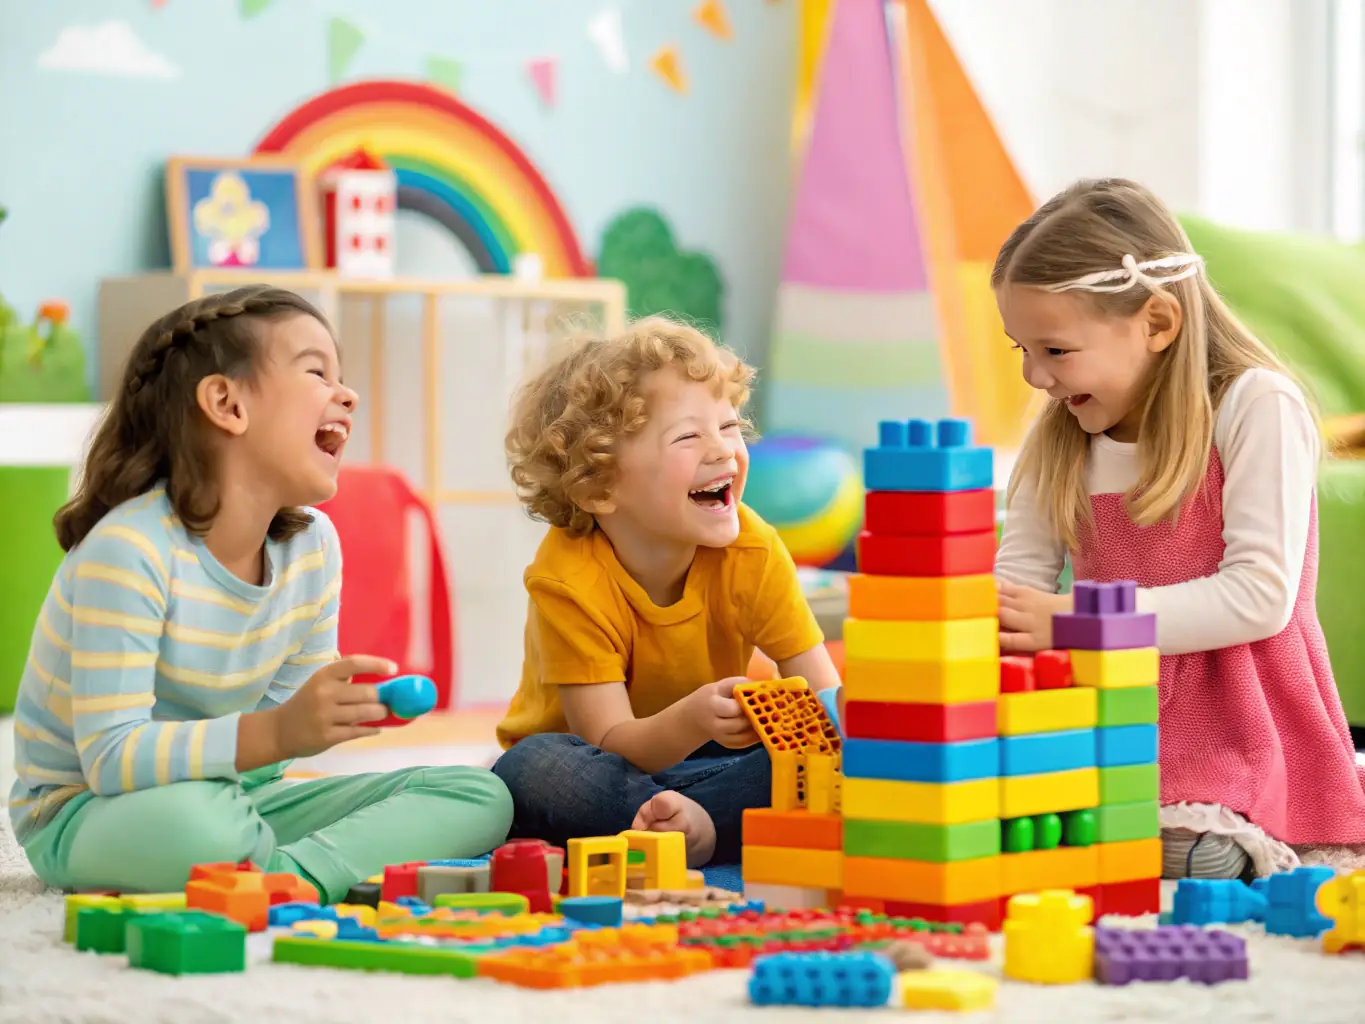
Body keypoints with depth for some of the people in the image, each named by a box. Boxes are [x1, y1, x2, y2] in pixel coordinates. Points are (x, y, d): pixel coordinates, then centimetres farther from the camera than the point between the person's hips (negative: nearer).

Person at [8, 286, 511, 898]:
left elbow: (285, 720, 7)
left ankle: (292, 875, -27)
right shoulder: (130, 549, -22)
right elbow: (109, 759, -28)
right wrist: (276, 733, -39)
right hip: (84, 814, -8)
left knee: (481, 798, -9)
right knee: (201, 820, -45)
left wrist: (340, 710, -17)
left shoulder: (312, 543, -1)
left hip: (230, 795, 8)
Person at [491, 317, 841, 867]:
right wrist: (692, 721, -49)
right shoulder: (569, 580, -24)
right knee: (532, 768, -37)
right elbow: (608, 744, -27)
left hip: (702, 761, 3)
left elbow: (824, 695, -14)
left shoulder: (751, 551, -15)